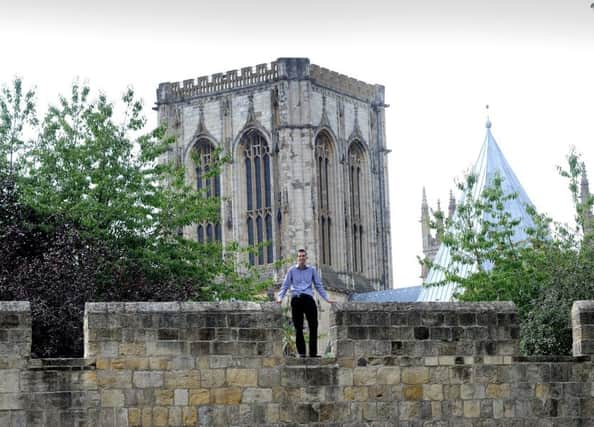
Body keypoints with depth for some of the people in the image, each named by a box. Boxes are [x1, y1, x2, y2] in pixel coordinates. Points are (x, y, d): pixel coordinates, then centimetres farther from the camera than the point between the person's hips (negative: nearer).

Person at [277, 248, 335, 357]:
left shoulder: (311, 270, 15)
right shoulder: (292, 270, 11)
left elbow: (318, 286, 20)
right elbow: (285, 286, 11)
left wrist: (327, 298, 13)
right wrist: (280, 298, -3)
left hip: (308, 299, 1)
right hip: (296, 299, -1)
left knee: (313, 325, -8)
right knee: (298, 327, -1)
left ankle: (313, 352, -7)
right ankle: (301, 352, 2)